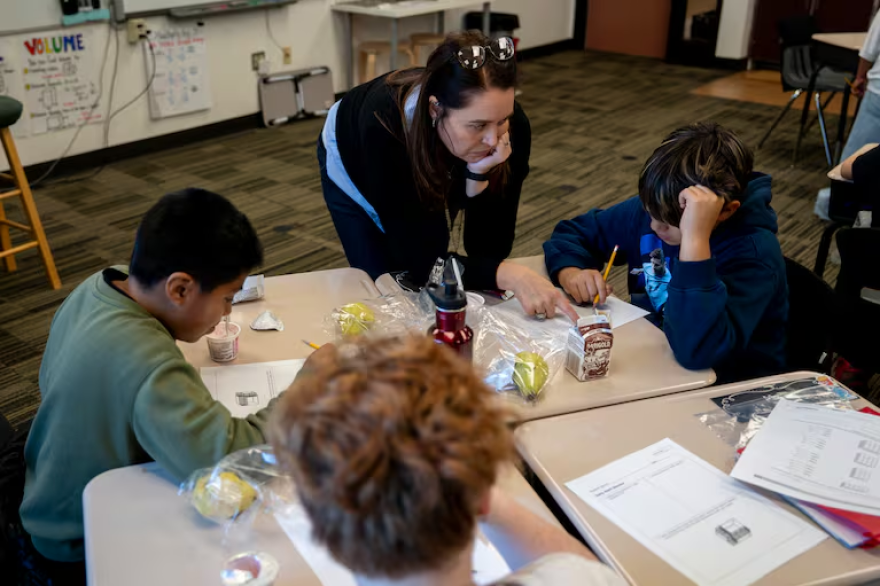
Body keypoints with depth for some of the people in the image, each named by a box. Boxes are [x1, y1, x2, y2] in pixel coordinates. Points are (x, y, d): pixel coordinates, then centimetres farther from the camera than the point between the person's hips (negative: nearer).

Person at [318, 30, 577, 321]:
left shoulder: (512, 126, -37)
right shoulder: (383, 125, -46)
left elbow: (490, 251, -30)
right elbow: (418, 263, -43)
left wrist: (479, 176, -45)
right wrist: (509, 274, -54)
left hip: (434, 176, 3)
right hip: (354, 168, -2)